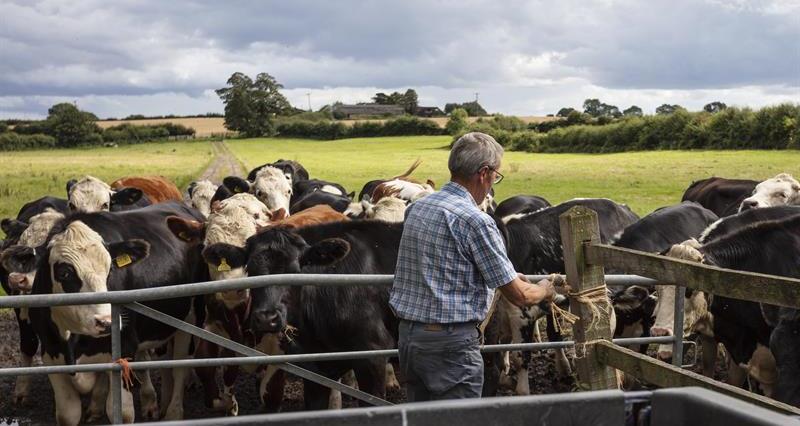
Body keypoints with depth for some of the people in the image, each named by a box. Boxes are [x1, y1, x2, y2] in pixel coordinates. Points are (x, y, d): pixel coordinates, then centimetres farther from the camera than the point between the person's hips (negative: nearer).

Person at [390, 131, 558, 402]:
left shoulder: (416, 209, 8)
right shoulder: (476, 221, -16)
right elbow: (519, 296, -12)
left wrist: (507, 276, 30)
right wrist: (544, 290, 12)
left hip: (408, 335, 8)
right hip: (451, 343, -8)